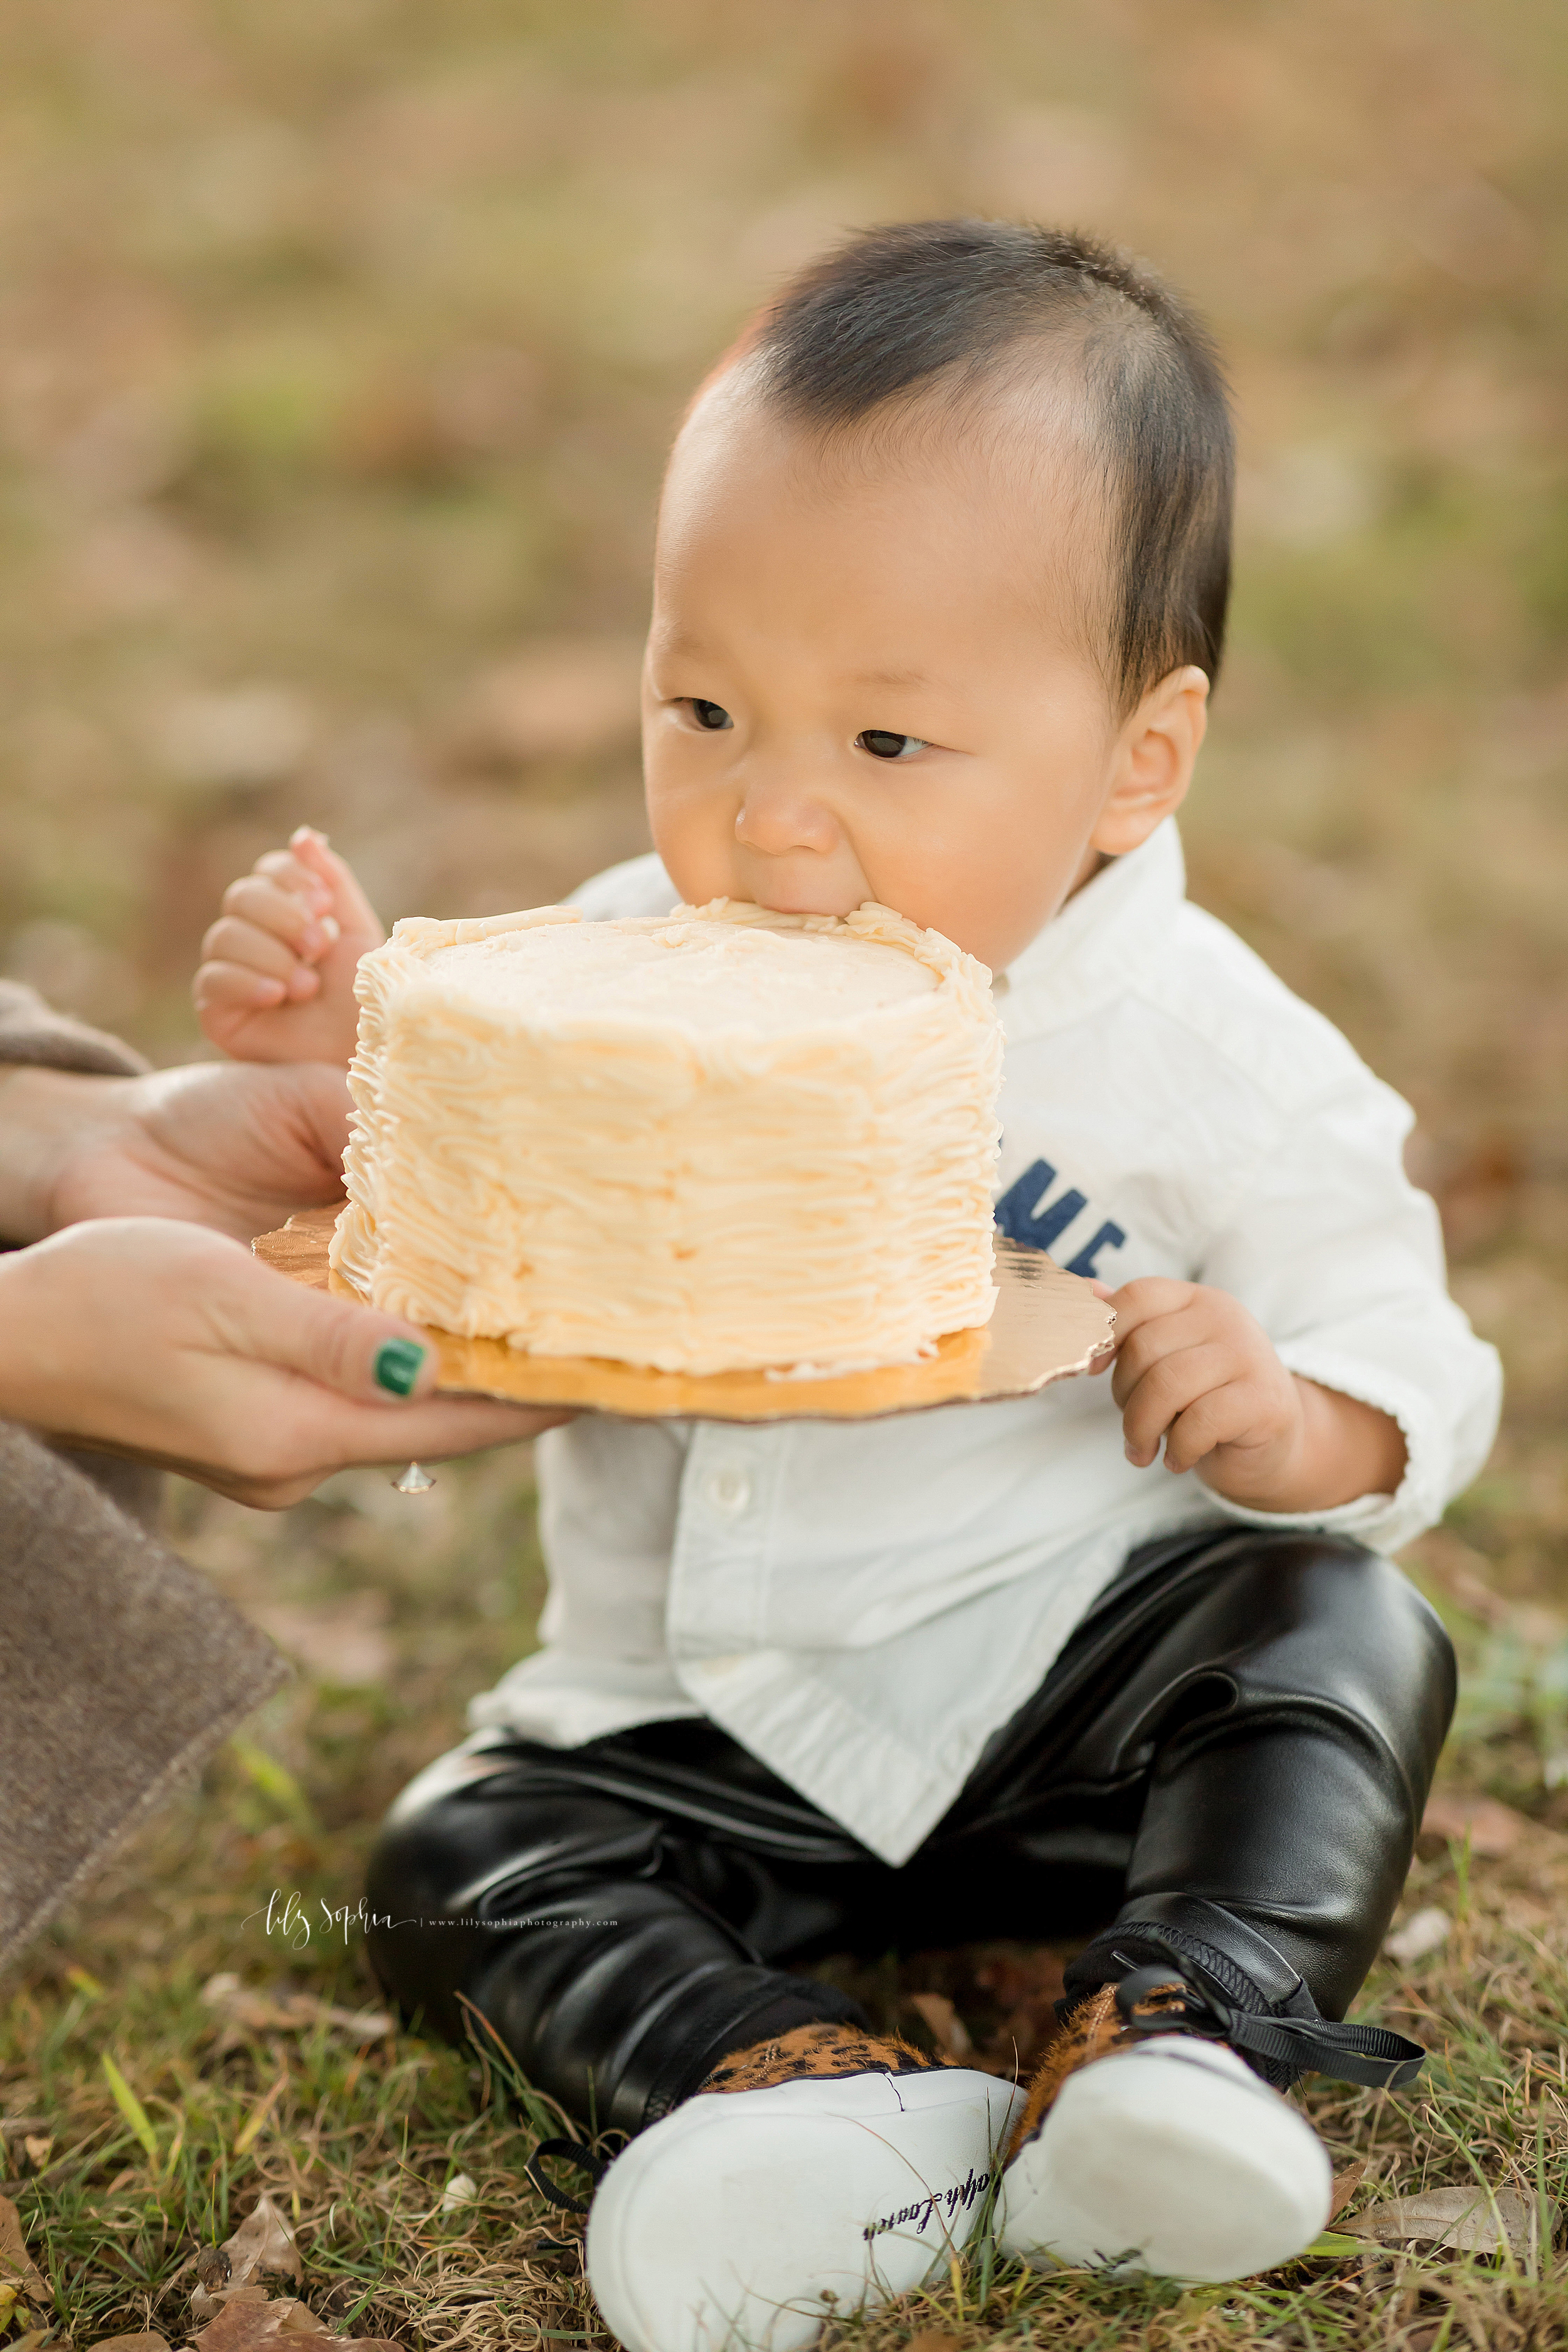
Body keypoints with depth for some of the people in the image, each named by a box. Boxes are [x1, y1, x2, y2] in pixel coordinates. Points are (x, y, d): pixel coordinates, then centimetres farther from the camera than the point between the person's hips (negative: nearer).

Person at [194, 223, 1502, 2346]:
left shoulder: (1206, 1059, -11)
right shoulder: (621, 971, -3)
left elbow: (1409, 1370, -5)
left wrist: (1287, 1421, -29)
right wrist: (352, 1055, -13)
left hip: (1063, 1683, -2)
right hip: (704, 1729, 3)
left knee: (1339, 1628, -25)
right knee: (457, 1867, -16)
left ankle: (1178, 2037, -33)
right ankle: (800, 2090, -34)